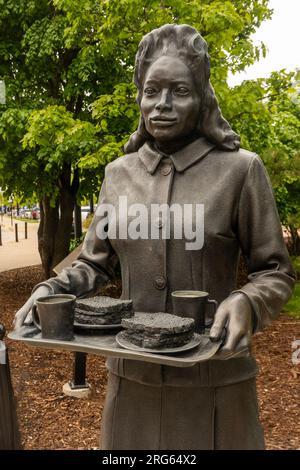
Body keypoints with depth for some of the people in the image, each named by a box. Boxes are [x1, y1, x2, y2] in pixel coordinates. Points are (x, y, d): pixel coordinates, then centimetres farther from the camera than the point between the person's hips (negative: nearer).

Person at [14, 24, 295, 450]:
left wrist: (246, 302, -24)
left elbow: (275, 271, -4)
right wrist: (52, 290, -8)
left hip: (213, 378, -3)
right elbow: (94, 264, 10)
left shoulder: (240, 169, -8)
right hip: (133, 375, 4)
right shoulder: (119, 173, 3)